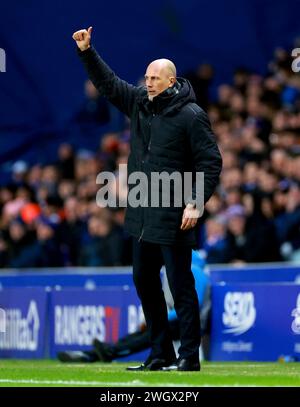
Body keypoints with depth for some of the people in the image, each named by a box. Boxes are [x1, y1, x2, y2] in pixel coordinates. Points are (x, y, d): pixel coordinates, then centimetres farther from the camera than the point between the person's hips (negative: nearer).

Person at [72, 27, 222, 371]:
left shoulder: (191, 116, -10)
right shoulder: (139, 102, 9)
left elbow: (211, 162, -10)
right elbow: (107, 83, 20)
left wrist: (195, 203, -16)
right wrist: (86, 51, 10)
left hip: (174, 216, -8)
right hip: (142, 214, 8)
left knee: (180, 285, -5)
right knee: (144, 281, 11)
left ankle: (189, 356, -2)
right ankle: (160, 353, 19)